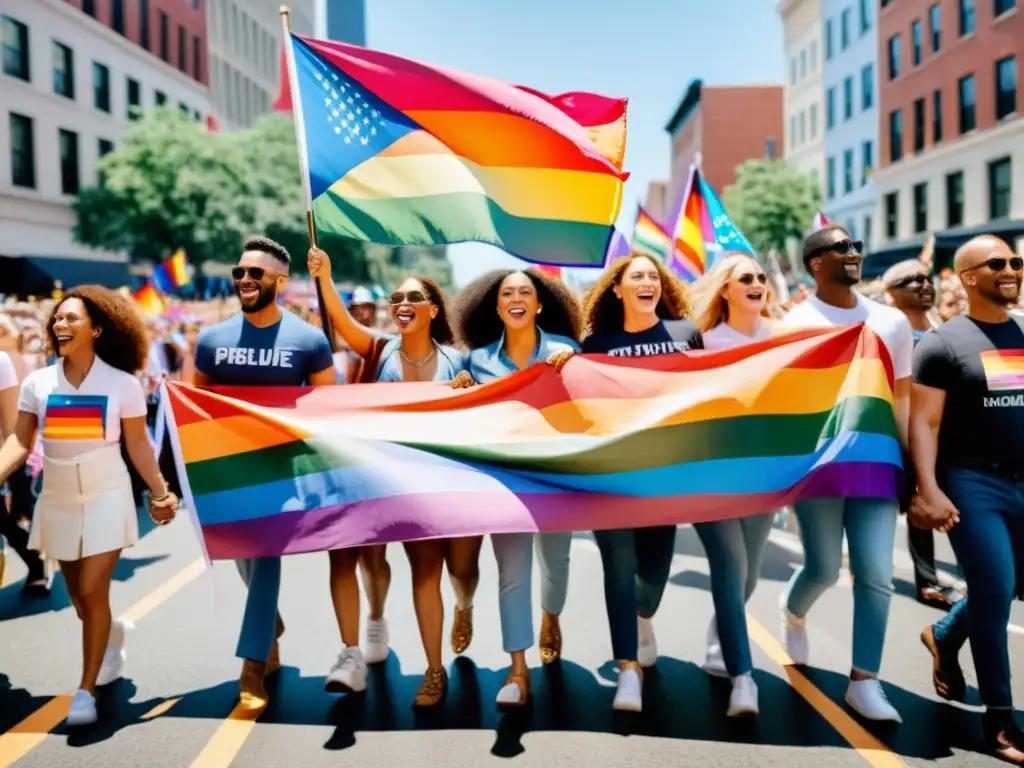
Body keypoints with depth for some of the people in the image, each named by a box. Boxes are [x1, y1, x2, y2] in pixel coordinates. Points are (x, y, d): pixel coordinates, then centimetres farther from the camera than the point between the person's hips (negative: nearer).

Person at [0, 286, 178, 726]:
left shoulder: (122, 384, -9)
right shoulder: (37, 383, -3)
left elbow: (138, 446, -2)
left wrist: (160, 493, 0)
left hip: (106, 497, -3)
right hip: (59, 500, 4)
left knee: (92, 592, -8)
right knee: (78, 596, 15)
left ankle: (87, 689, 5)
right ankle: (114, 633, 48)